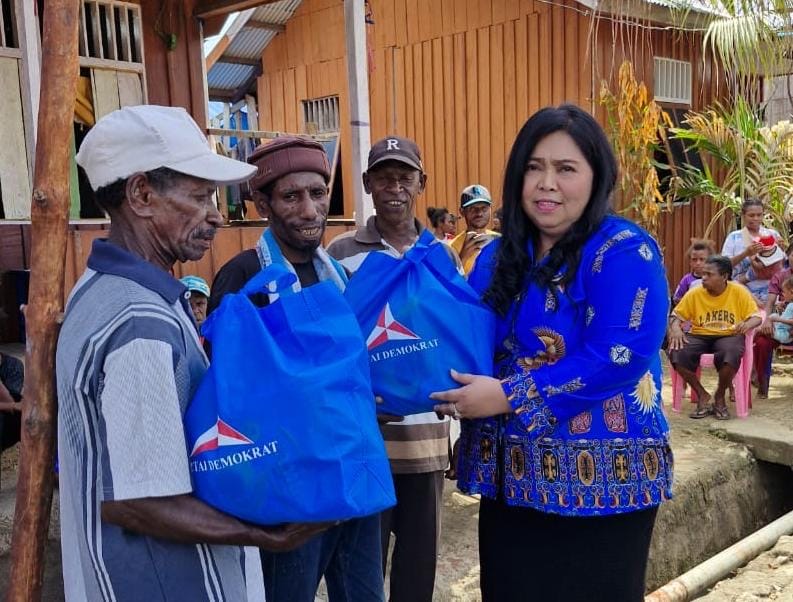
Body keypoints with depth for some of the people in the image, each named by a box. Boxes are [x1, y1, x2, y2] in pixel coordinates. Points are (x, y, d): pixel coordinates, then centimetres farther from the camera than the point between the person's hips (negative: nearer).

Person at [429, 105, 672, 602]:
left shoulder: (624, 252, -12)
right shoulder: (498, 256, 9)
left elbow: (619, 356, -22)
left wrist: (509, 397, -21)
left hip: (598, 479, -6)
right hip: (511, 475, 6)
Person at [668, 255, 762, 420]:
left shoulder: (739, 292, -2)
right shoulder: (694, 293, 1)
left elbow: (756, 317, 1)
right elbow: (676, 315, 4)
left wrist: (748, 324, -24)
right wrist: (676, 328, -20)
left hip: (729, 336, -2)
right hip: (699, 335, 2)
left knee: (731, 355, -38)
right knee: (677, 354, -30)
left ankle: (720, 396, -6)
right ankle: (702, 395, -5)